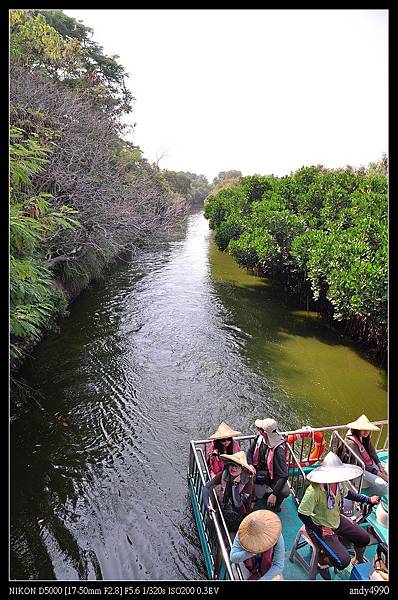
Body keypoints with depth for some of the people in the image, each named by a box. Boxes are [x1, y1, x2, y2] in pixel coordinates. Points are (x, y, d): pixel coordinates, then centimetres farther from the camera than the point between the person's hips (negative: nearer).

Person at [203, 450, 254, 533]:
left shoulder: (248, 481, -21)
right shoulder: (223, 474, -15)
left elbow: (238, 504, -24)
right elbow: (207, 487, -18)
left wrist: (235, 484, -30)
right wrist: (207, 505, -32)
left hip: (238, 517, -2)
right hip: (223, 513, 2)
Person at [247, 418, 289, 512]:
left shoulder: (278, 450, -29)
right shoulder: (260, 438, -12)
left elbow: (283, 475, -28)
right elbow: (250, 452, 6)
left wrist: (274, 494, -30)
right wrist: (250, 465, -12)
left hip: (273, 477, -4)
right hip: (259, 473, 5)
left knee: (285, 491, -31)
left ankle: (275, 505, 6)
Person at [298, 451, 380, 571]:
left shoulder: (339, 483, -14)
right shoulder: (314, 490, -39)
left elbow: (347, 493, 11)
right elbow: (302, 514, -29)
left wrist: (369, 500, 12)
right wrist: (320, 530, -21)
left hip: (337, 521, 8)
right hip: (319, 527, -7)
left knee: (365, 538, 12)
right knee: (343, 561, -17)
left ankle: (359, 560, 46)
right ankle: (324, 559, 17)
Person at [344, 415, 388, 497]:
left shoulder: (365, 437, 0)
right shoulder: (351, 442, -24)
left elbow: (373, 452, 4)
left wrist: (380, 467, -7)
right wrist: (376, 472, -17)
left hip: (370, 464, 8)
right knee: (382, 484, -20)